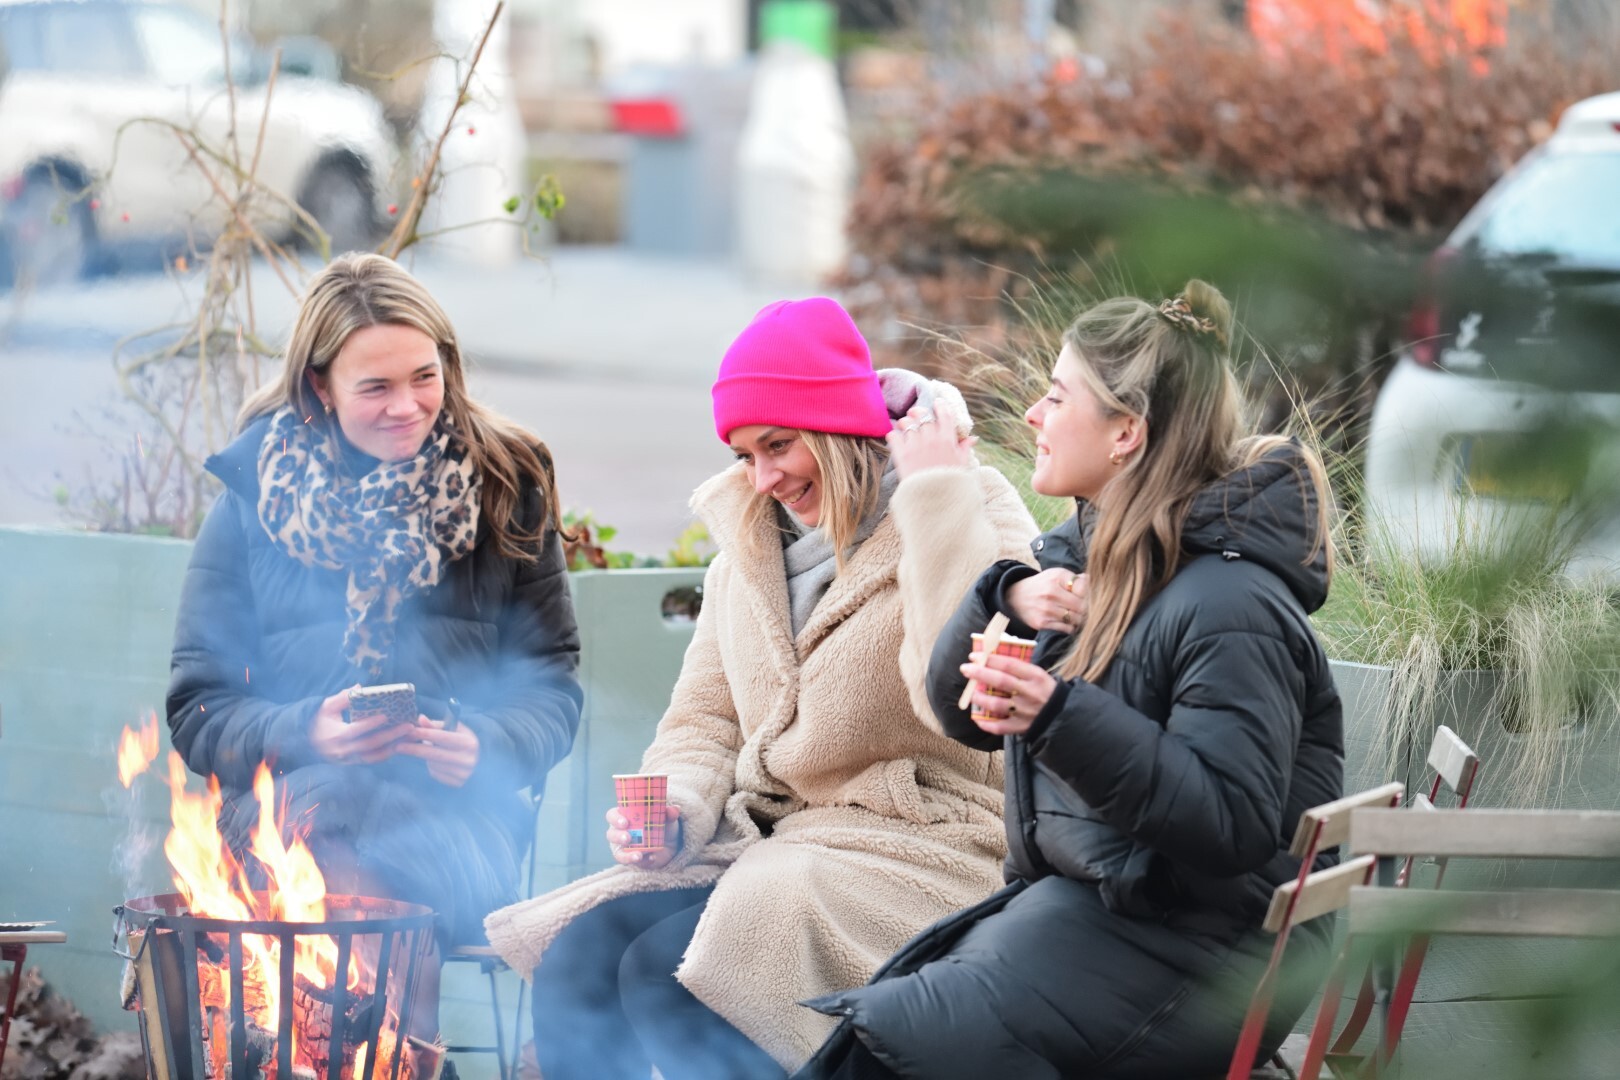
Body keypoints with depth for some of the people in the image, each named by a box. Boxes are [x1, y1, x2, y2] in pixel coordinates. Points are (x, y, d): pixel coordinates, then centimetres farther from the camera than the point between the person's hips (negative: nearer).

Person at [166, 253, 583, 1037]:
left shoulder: (505, 486, 13)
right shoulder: (258, 495, 12)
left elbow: (553, 687, 10)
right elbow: (197, 708, 8)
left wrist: (486, 748, -12)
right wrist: (305, 735, -13)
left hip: (457, 811, 0)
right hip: (285, 800, 0)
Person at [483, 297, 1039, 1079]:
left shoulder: (974, 514, -6)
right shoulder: (751, 536, 17)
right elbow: (706, 717, 21)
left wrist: (936, 493, -21)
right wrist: (674, 808, -2)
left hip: (915, 855, -7)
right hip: (770, 841, 7)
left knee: (668, 973, -28)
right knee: (577, 956, -19)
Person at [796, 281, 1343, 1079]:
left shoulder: (1229, 604, -18)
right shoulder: (1084, 549, 10)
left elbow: (1233, 824, -23)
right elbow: (964, 714, 14)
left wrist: (1063, 719, -31)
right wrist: (1006, 601, -7)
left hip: (1194, 949, -8)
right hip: (1079, 899, 8)